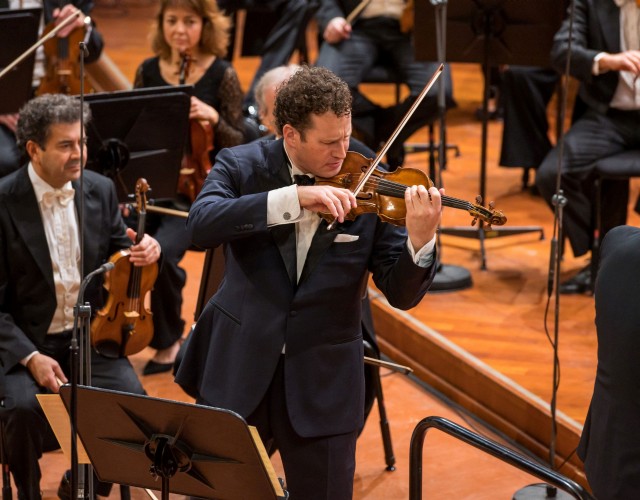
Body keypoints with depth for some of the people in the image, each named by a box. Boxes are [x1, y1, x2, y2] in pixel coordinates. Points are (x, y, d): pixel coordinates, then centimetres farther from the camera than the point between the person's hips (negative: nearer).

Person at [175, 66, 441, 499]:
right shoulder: (241, 166, -4)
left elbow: (402, 294, -7)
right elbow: (201, 225, -25)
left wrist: (420, 239, -28)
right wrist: (293, 197, -33)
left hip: (322, 383, 0)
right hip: (238, 370, 0)